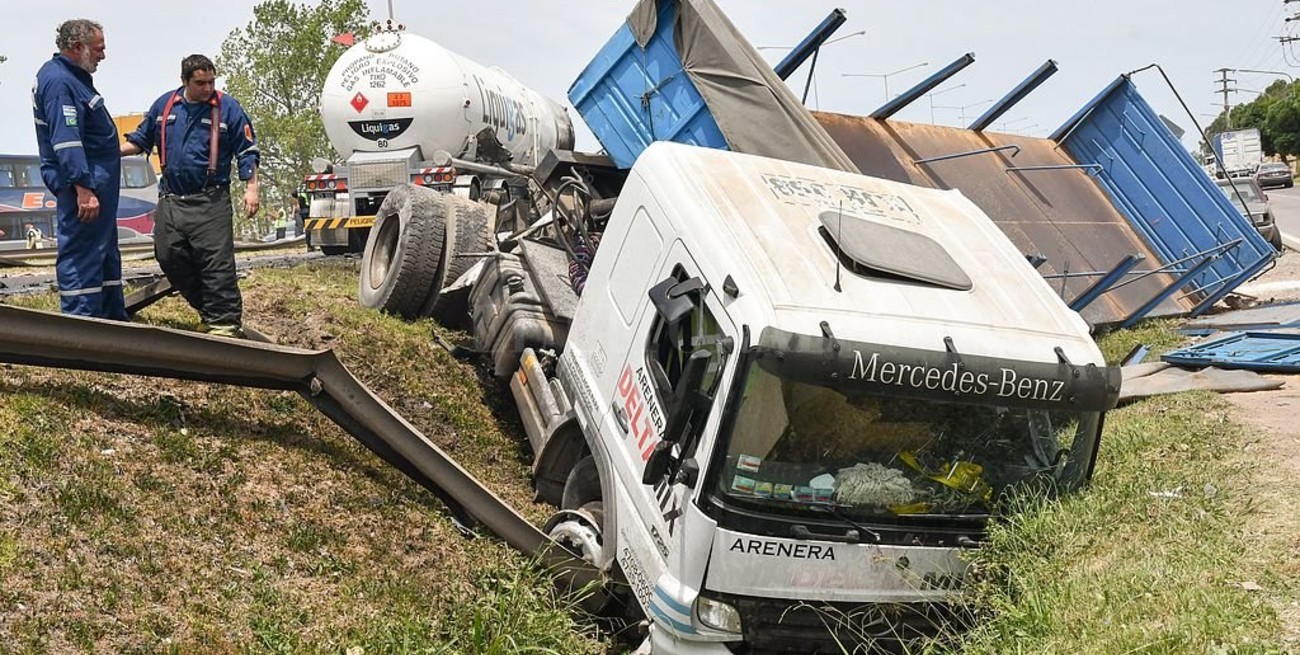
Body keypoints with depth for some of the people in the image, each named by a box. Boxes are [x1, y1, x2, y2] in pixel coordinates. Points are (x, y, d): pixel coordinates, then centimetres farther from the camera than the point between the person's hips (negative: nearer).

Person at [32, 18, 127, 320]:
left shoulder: (73, 77, 17)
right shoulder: (59, 81, -16)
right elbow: (66, 141, -25)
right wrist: (84, 189, -30)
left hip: (98, 184, 11)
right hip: (84, 184, -11)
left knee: (106, 254, 16)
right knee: (82, 256, -9)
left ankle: (114, 319, 24)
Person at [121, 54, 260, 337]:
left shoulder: (228, 108, -2)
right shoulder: (164, 105, 8)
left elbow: (247, 152, 1)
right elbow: (140, 140, 20)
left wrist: (251, 188, -8)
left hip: (210, 203, -5)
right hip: (170, 200, 5)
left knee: (217, 265, -8)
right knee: (169, 258, 7)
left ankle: (225, 322, -3)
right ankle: (208, 310, 20)